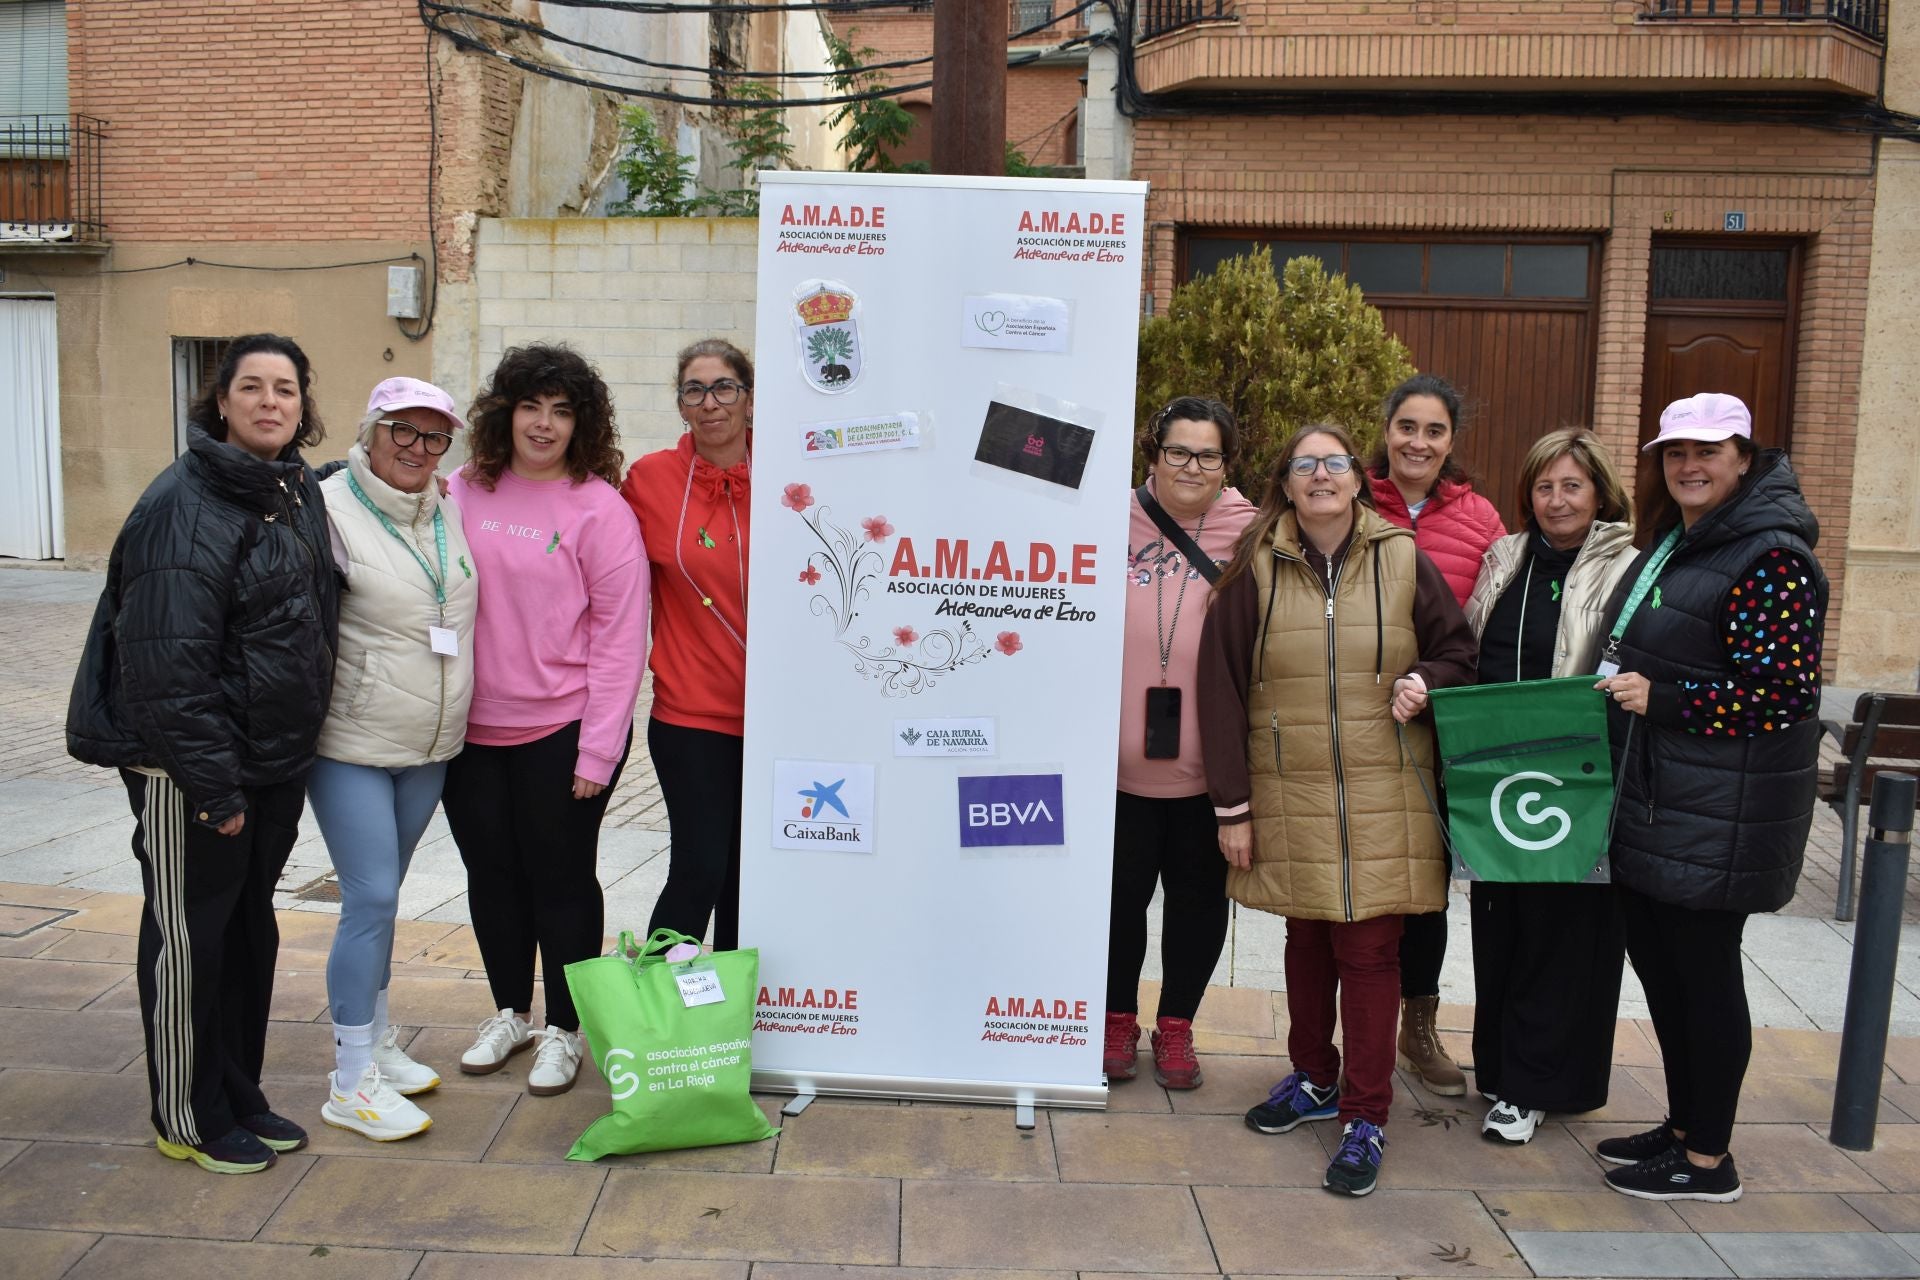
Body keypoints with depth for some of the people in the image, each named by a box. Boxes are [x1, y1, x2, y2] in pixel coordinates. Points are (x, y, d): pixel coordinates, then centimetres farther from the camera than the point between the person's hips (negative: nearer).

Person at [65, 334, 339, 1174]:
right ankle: (187, 1119, 22)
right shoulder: (183, 505, -17)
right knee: (189, 939, 6)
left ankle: (239, 1098, 32)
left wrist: (297, 748, 14)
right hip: (189, 767, -8)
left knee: (250, 930, 17)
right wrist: (213, 784, -22)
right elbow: (167, 664, -22)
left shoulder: (301, 493, 8)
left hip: (276, 759, 8)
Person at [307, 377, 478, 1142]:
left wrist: (454, 717, 16)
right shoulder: (330, 507, -11)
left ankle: (377, 1041, 32)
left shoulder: (448, 512, 7)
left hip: (431, 746, 6)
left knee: (382, 894, 18)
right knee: (371, 899, -6)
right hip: (353, 744, -6)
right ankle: (351, 1082, 7)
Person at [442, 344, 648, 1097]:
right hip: (471, 728, 4)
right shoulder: (464, 493, 3)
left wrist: (598, 752, -13)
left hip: (561, 730, -4)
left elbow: (619, 637, -10)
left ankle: (562, 1030, 25)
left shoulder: (600, 510, -9)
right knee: (491, 872, 16)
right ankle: (509, 1013, 36)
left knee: (560, 877, 7)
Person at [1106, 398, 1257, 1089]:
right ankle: (1118, 1020, 33)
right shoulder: (1114, 522, 0)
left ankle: (1176, 1025, 32)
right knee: (1120, 892, 13)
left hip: (1208, 763, 0)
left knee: (1199, 896, 13)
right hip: (1120, 754, 0)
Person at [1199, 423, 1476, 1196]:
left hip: (1384, 794, -1)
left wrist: (1426, 683, -11)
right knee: (1306, 938, 14)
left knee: (1369, 948, 0)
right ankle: (1314, 1079, 34)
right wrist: (1231, 805, -3)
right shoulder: (1257, 568, -1)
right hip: (1290, 792, 1)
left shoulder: (1402, 560, 1)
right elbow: (1221, 686, -1)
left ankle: (1366, 1117, 12)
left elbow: (1458, 648, 13)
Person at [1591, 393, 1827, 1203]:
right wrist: (1621, 687, 8)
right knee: (1656, 957, 16)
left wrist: (1658, 698, -22)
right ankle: (1683, 1127, 33)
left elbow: (1784, 696, -20)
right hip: (1654, 800, 9)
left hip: (1720, 814, -9)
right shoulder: (1675, 542, 12)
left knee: (1704, 969, 2)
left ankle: (1707, 1161, 19)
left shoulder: (1770, 558, -16)